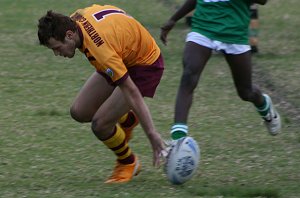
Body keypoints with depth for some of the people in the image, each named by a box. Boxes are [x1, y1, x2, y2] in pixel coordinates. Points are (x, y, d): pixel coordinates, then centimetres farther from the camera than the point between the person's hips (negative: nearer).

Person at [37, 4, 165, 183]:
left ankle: (128, 163, 11)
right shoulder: (76, 18, -17)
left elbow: (132, 94, -33)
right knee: (79, 112, 4)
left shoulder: (102, 51, -40)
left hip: (145, 65, -9)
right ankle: (129, 119, 30)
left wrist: (152, 135, -28)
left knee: (100, 124, -17)